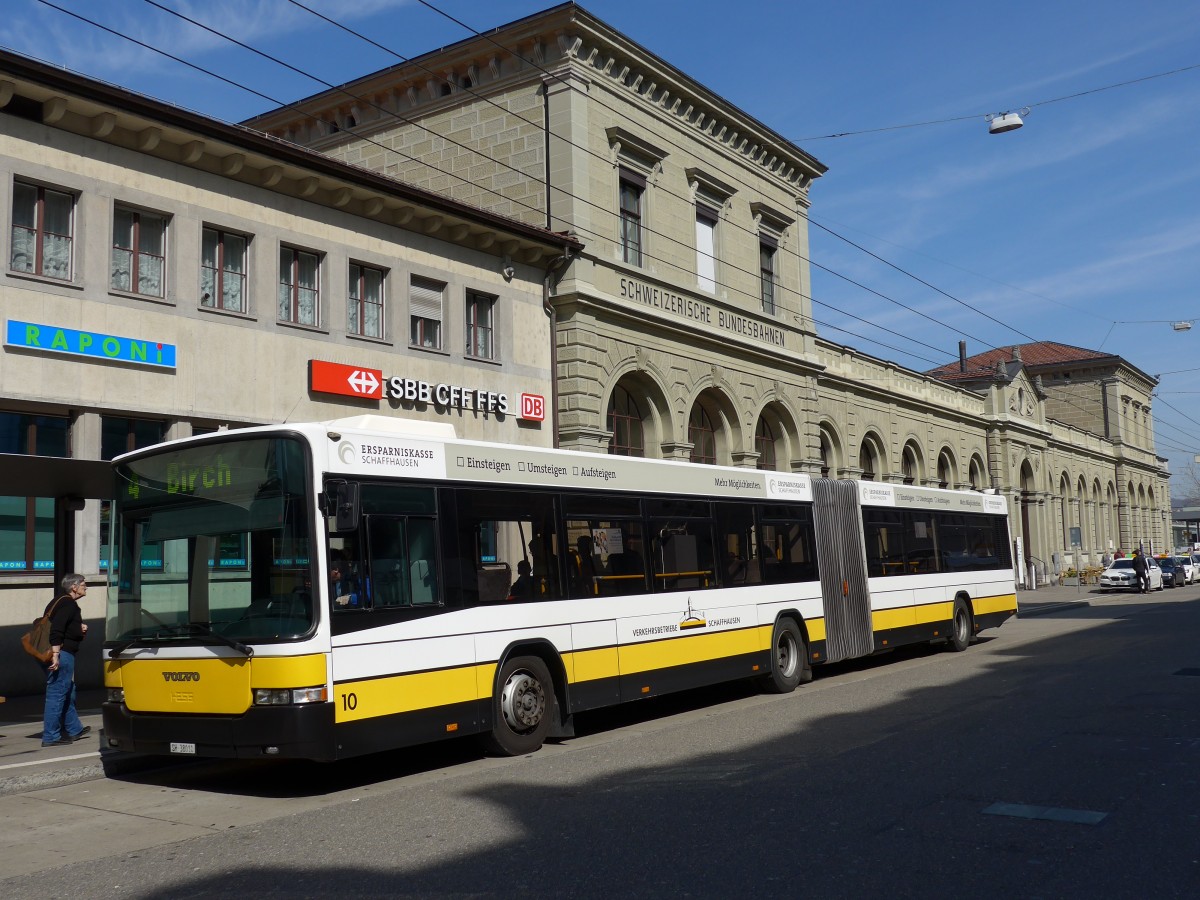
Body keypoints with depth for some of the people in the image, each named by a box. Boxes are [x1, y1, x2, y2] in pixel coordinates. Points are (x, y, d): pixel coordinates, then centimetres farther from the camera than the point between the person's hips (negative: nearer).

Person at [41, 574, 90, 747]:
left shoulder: (62, 602, 19)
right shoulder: (68, 604, -13)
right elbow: (56, 631, -24)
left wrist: (79, 628, 9)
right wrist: (55, 655, -28)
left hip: (61, 654, 11)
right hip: (63, 654, -11)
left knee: (68, 693, 19)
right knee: (57, 694, -7)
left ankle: (74, 729, 30)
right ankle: (50, 736, -4)